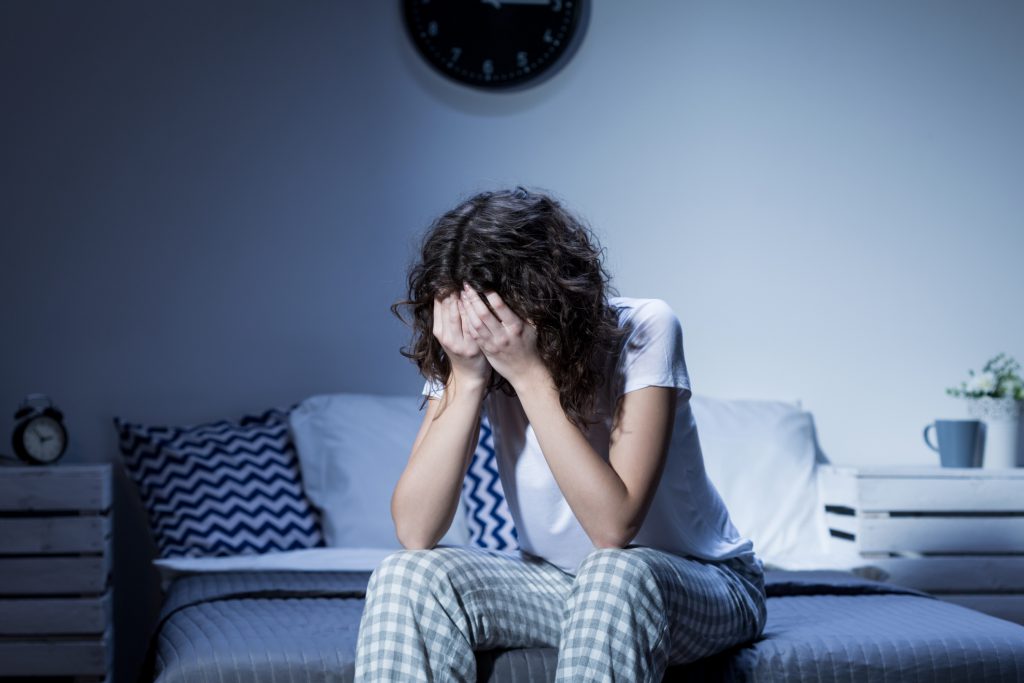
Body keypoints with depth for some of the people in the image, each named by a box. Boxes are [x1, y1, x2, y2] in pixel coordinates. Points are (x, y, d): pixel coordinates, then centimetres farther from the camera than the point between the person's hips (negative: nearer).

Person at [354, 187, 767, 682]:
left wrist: (529, 372, -33)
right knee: (407, 576, -22)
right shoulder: (468, 354, -11)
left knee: (616, 573, -38)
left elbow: (613, 527, -32)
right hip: (553, 583, 4)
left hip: (700, 585, -4)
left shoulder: (643, 331, -22)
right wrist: (466, 378, -27)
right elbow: (414, 532, -20)